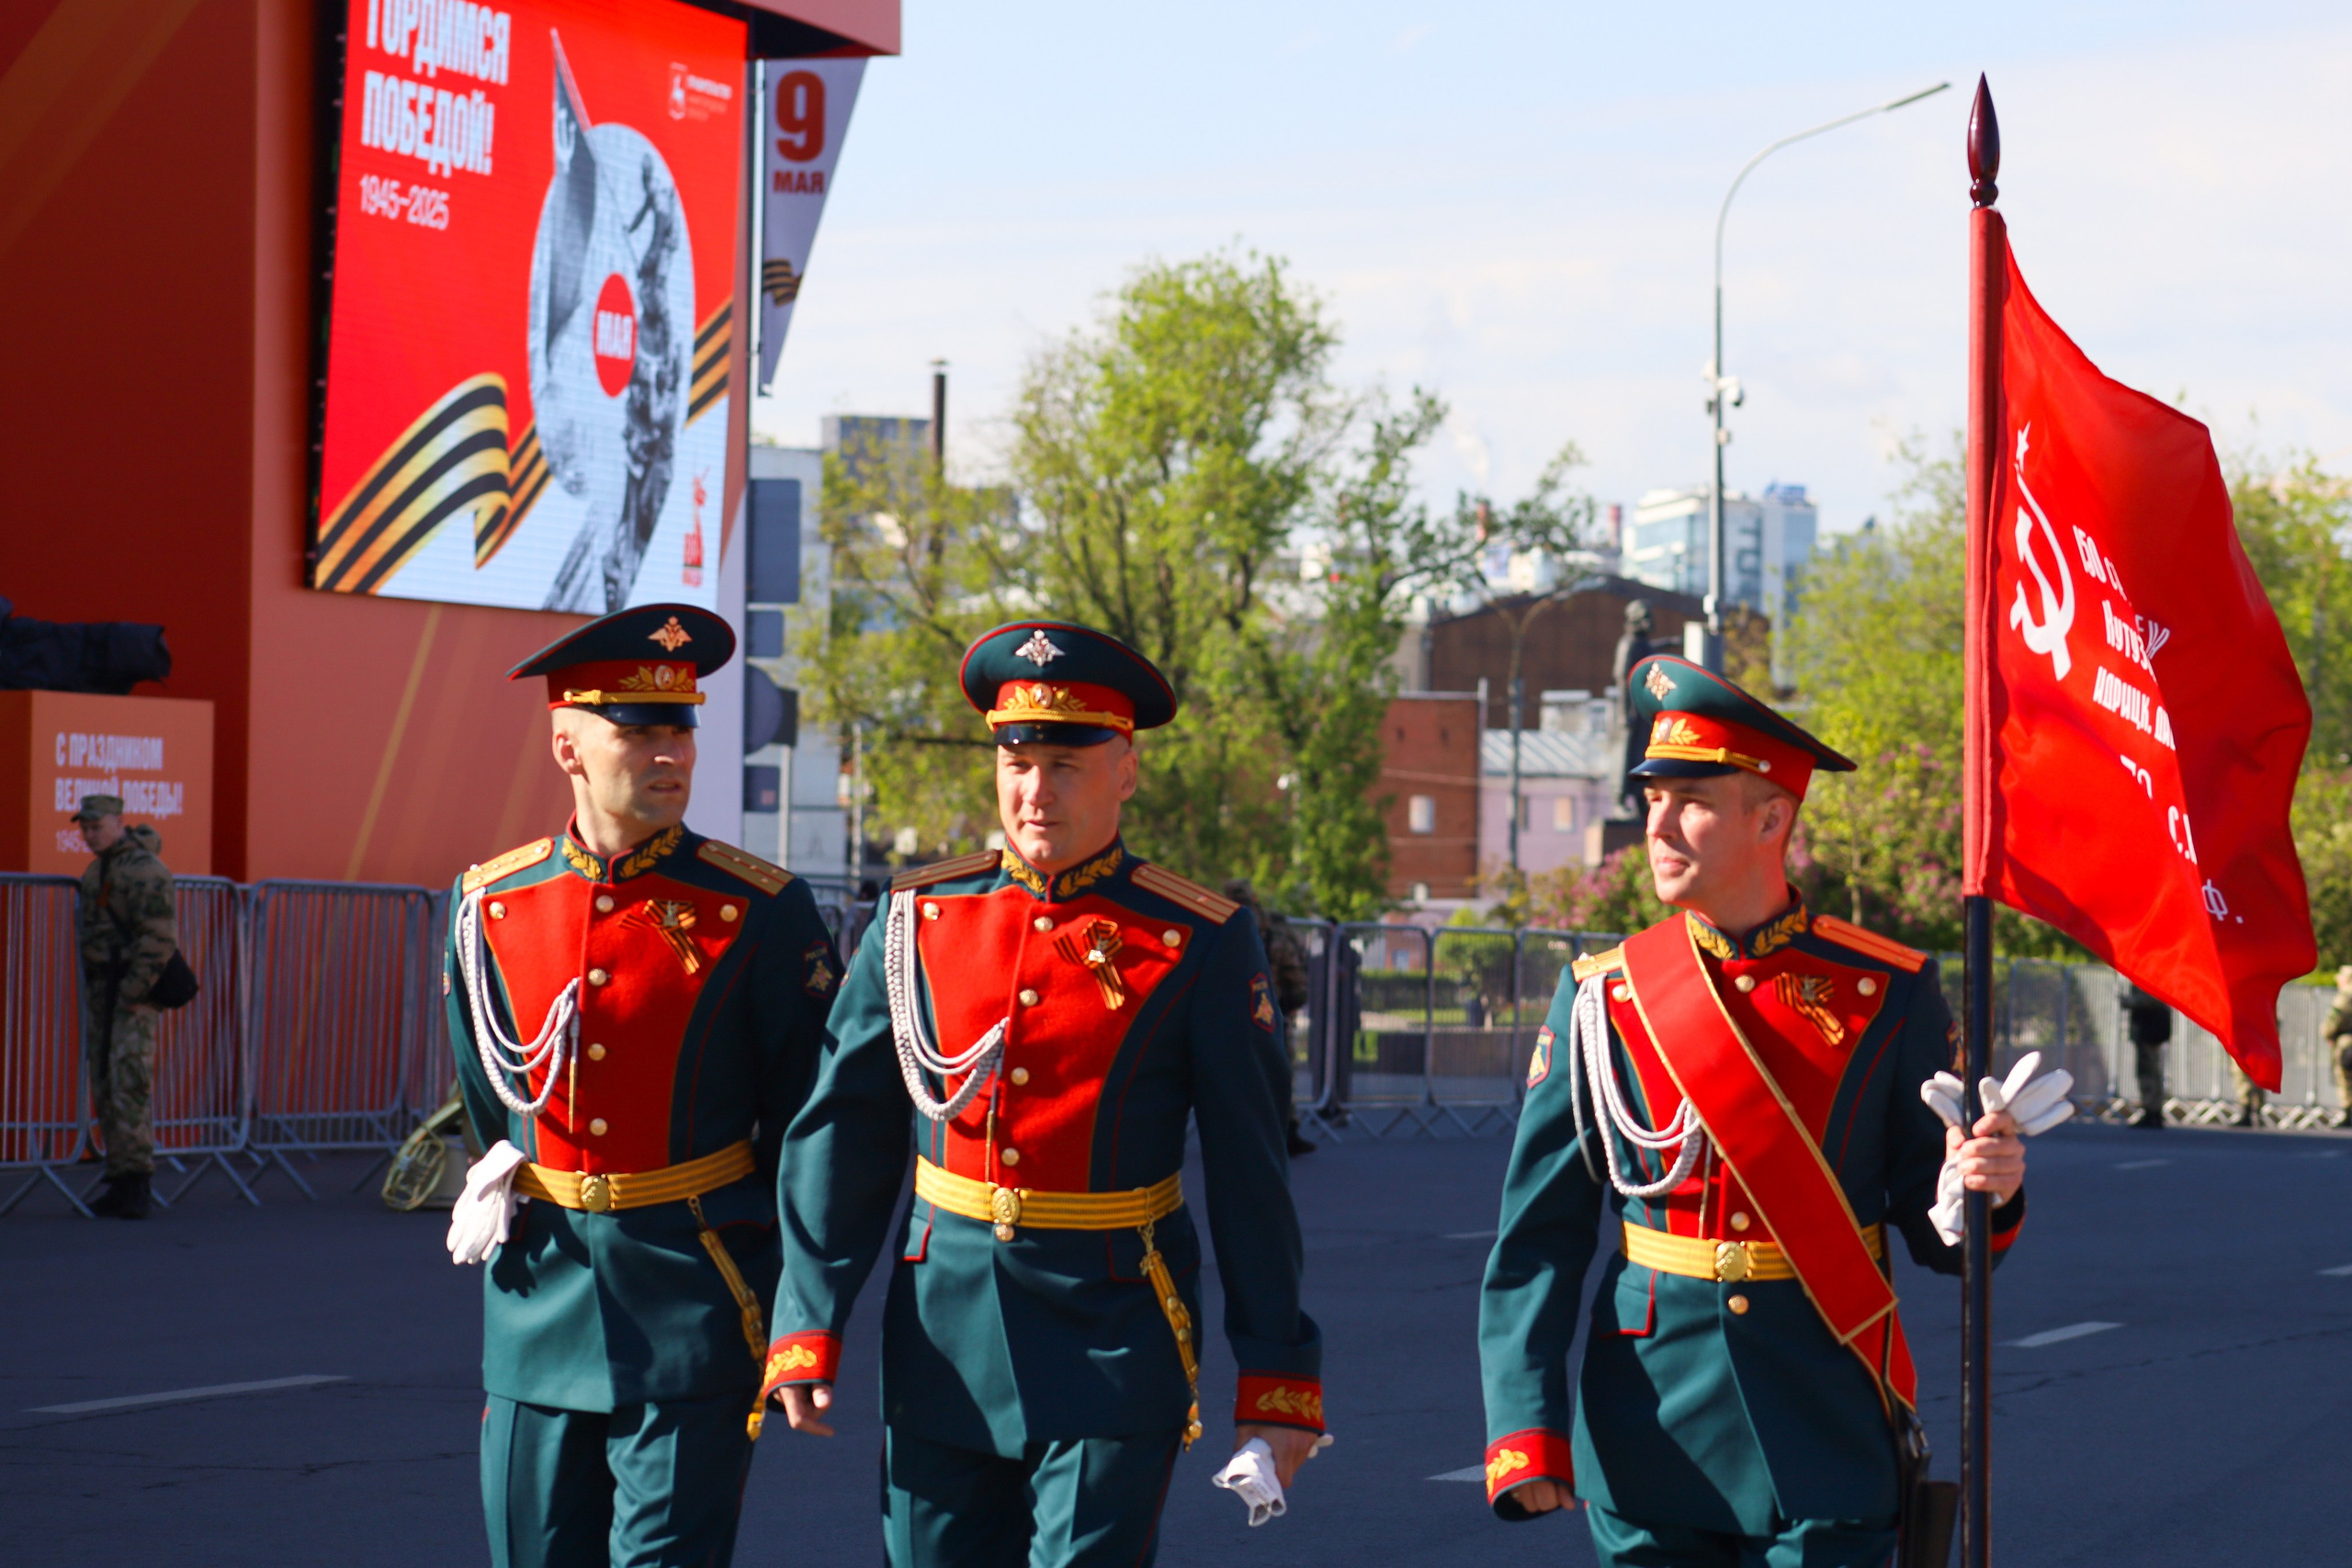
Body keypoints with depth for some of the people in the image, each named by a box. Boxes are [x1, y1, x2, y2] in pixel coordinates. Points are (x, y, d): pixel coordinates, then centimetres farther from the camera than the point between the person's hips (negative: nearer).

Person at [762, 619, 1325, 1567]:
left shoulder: (1199, 947, -4)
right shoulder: (921, 920, 4)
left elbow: (1253, 1174, -2)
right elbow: (843, 1136, 6)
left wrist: (1277, 1381, -2)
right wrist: (809, 1329, 1)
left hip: (1111, 1341, -3)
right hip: (940, 1341, 3)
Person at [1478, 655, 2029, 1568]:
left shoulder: (1886, 996, 0)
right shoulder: (1604, 999, 2)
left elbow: (1937, 1236, 3)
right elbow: (1537, 1239, 2)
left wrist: (1982, 1191, -19)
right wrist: (1527, 1431, -7)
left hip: (1825, 1449, -1)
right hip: (1652, 1447, 1)